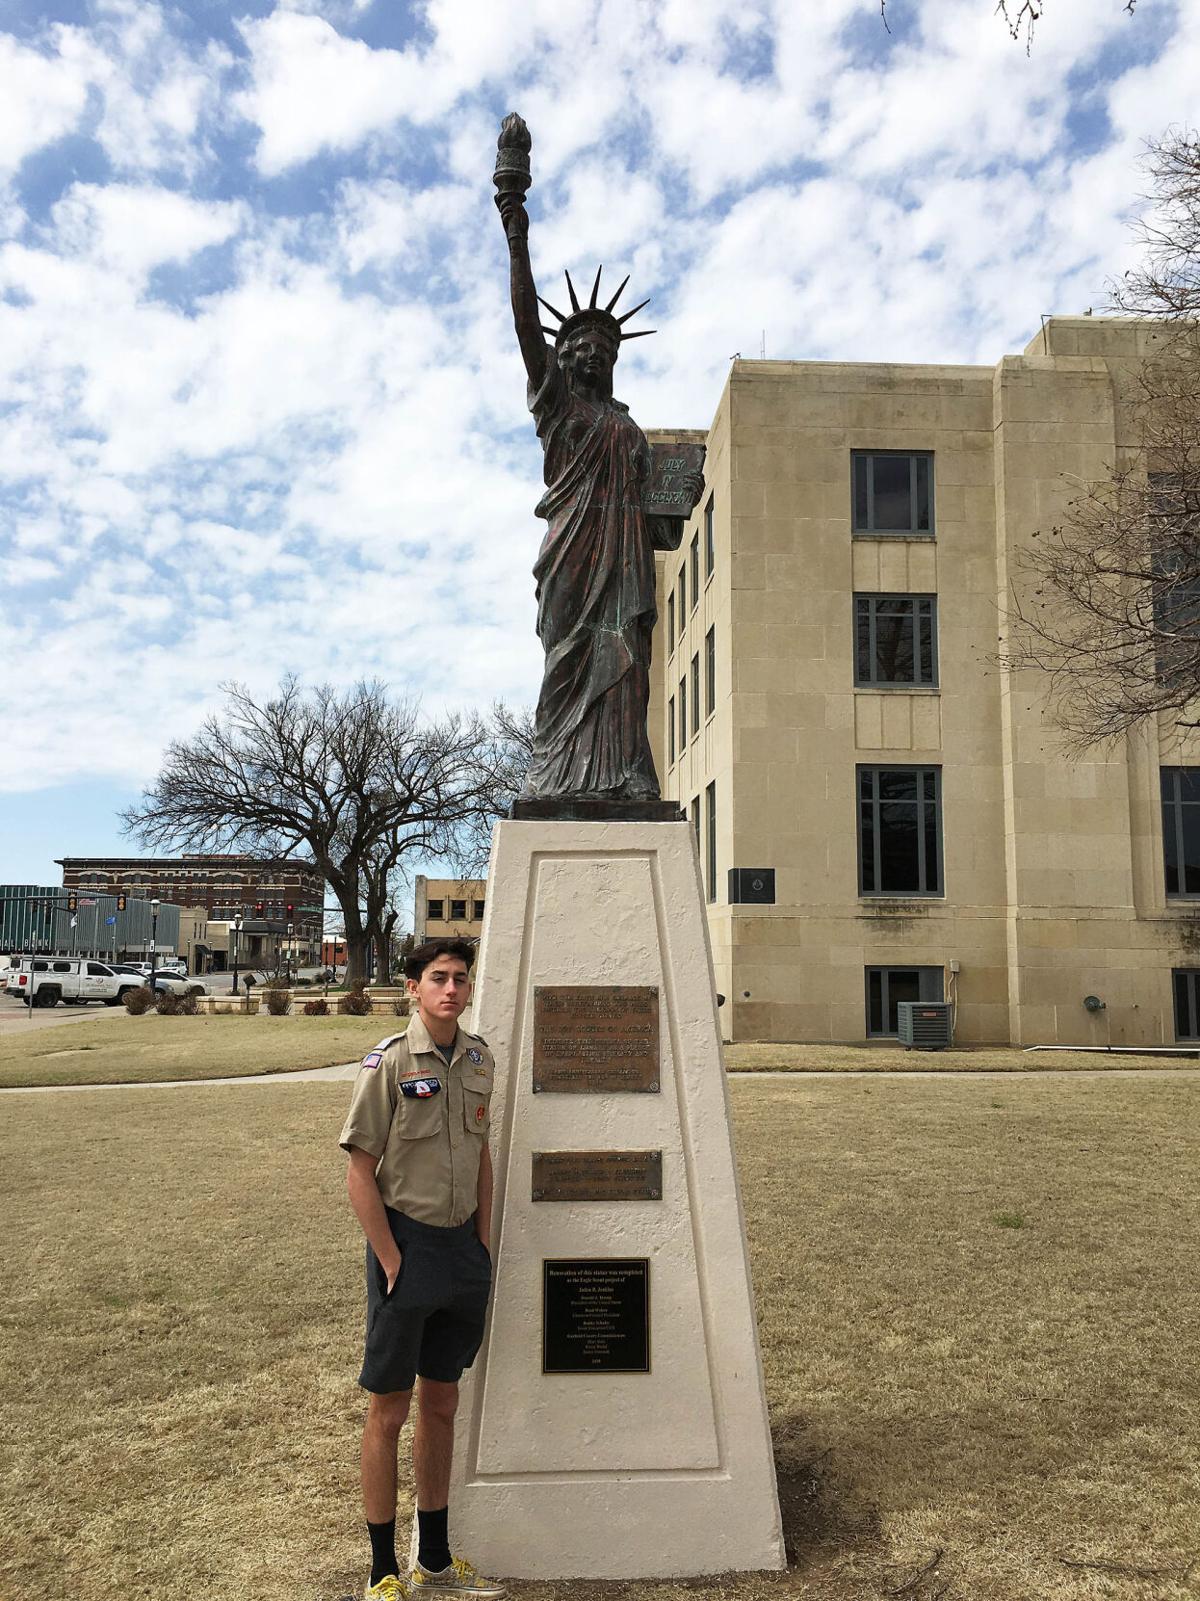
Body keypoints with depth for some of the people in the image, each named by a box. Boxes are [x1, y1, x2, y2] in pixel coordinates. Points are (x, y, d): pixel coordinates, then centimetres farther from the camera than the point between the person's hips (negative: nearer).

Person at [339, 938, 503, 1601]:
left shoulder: (479, 1057, 5)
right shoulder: (389, 1061, -13)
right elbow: (360, 1170, -12)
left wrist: (482, 1244, 10)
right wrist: (392, 1262, -14)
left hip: (463, 1244, 6)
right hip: (406, 1242, -6)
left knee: (441, 1402, 16)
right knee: (389, 1408, 6)